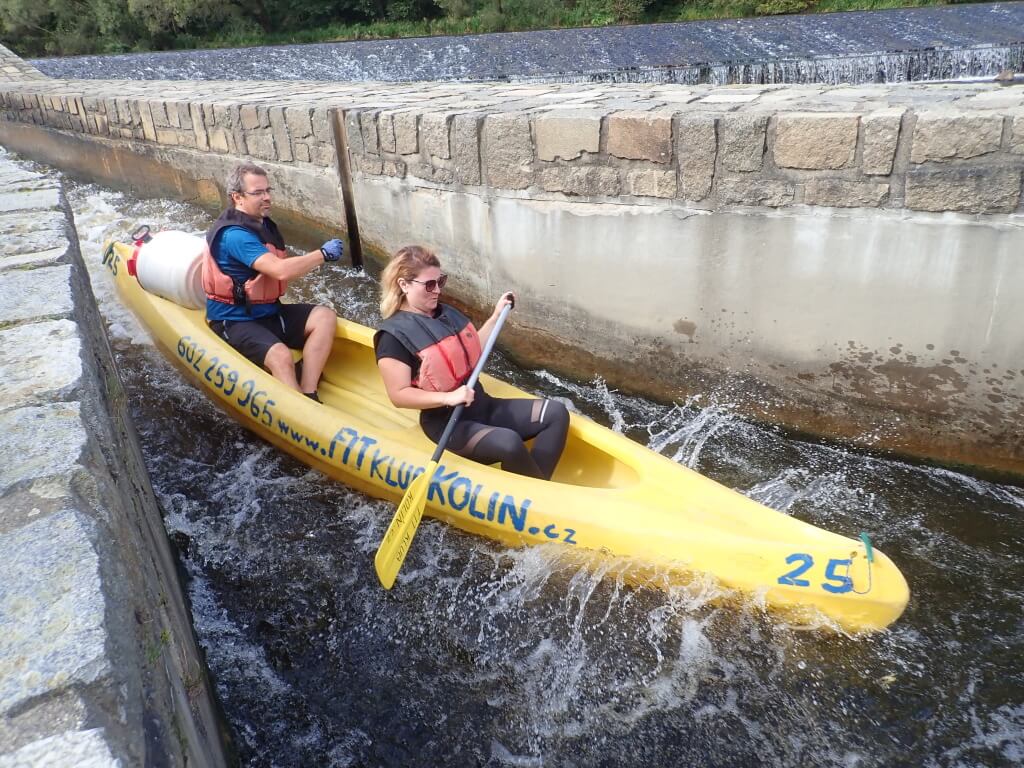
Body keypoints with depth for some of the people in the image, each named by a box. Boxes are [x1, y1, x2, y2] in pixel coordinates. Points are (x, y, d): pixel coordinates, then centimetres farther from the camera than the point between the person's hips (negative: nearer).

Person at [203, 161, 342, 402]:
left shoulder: (263, 224, 11)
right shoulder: (235, 235, -19)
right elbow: (281, 270, -30)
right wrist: (323, 254, -19)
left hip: (268, 312, 9)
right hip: (234, 322, -9)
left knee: (325, 317, -12)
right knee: (280, 355, -35)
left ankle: (308, 396, -22)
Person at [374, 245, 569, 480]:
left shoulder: (447, 313, 10)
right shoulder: (394, 335, -13)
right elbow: (399, 395, -18)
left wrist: (496, 317, 12)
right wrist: (449, 398, -29)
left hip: (483, 407, 8)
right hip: (447, 423, -8)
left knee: (556, 412, -5)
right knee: (509, 443, -35)